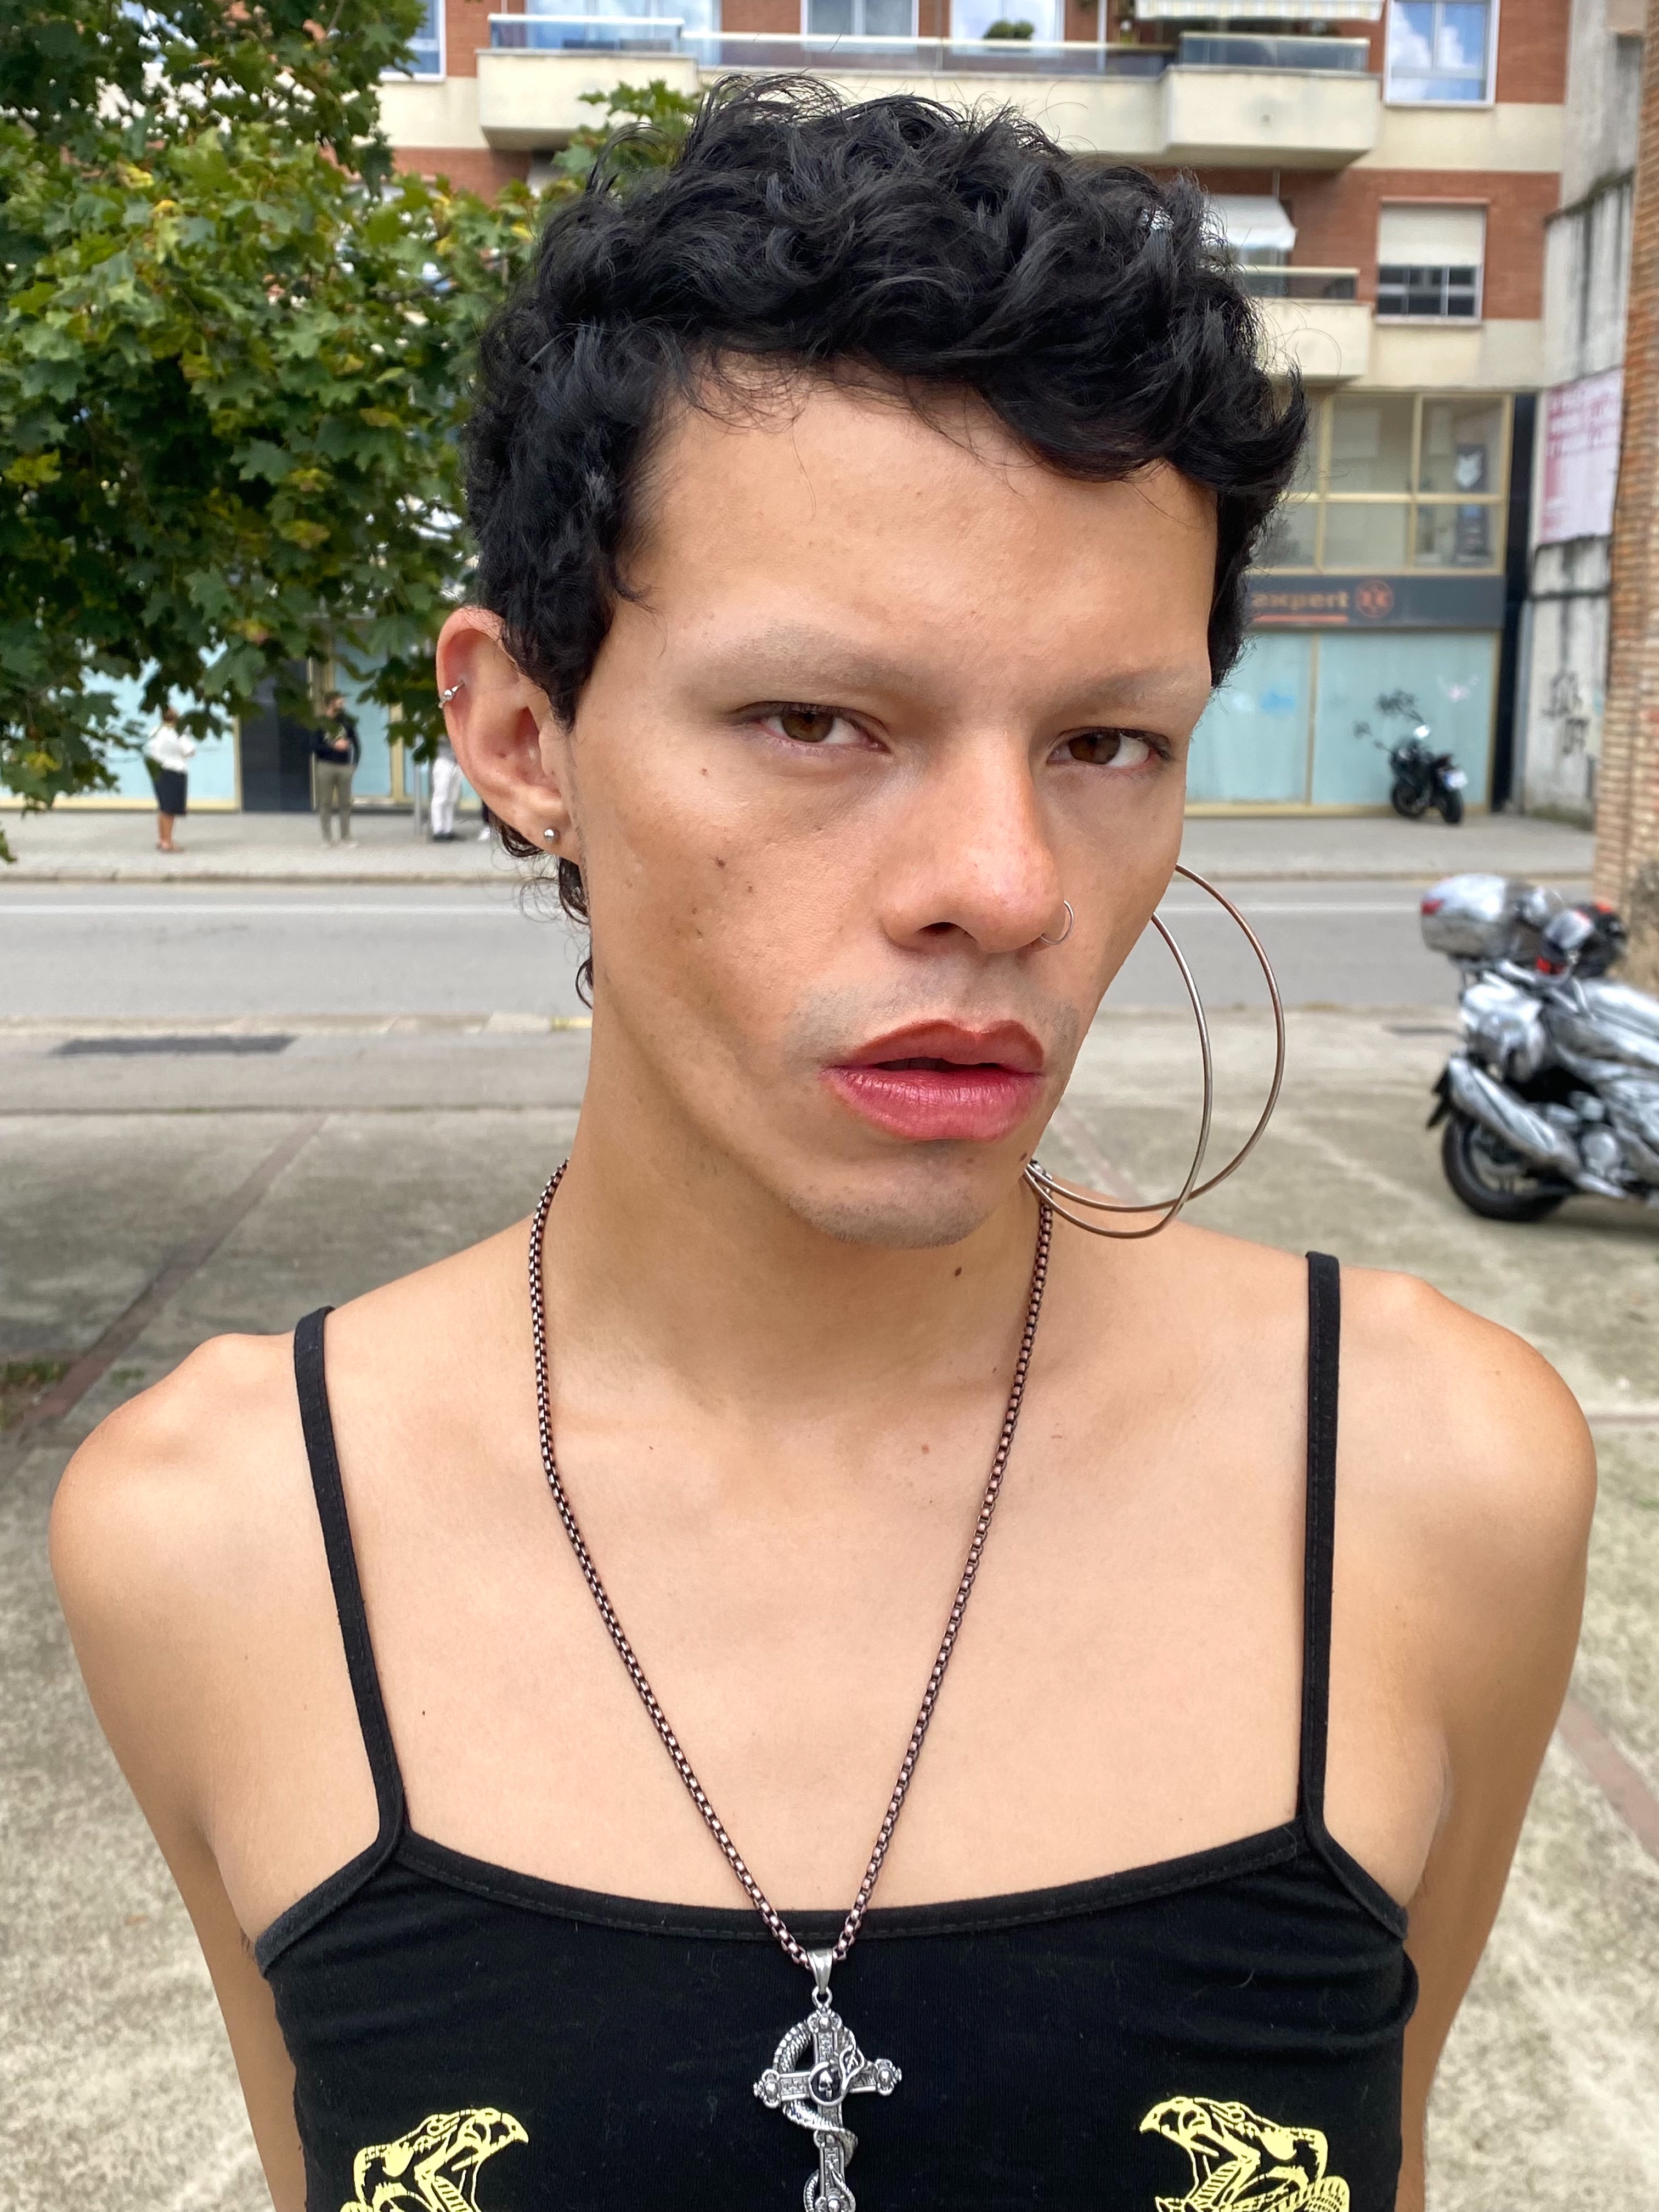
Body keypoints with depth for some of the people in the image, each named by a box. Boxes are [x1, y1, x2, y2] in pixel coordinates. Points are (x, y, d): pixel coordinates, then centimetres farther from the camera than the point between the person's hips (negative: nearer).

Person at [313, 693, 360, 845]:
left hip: (345, 768, 2)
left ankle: (346, 837, 9)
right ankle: (326, 838, 8)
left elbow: (356, 744, 10)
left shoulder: (347, 722, 6)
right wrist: (334, 746, -13)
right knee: (325, 803, 3)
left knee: (345, 804, 3)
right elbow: (315, 746, -5)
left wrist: (355, 764, 1)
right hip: (325, 766, -1)